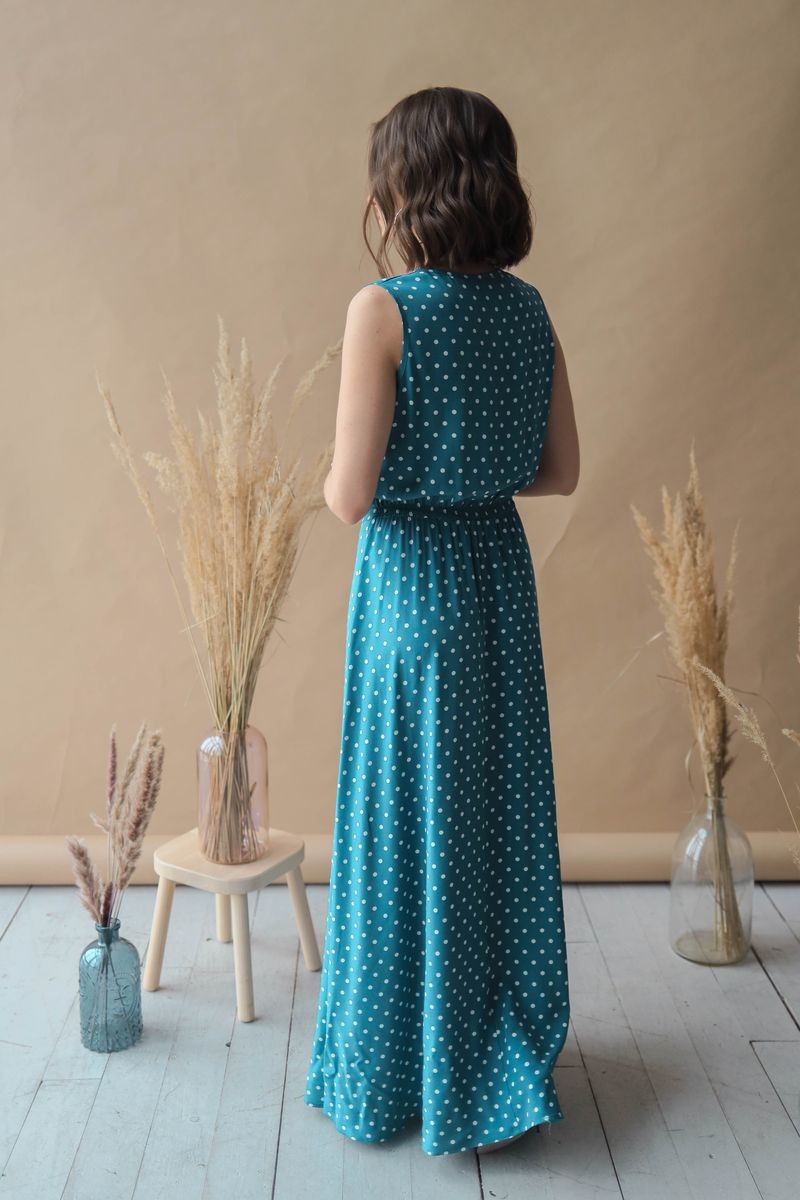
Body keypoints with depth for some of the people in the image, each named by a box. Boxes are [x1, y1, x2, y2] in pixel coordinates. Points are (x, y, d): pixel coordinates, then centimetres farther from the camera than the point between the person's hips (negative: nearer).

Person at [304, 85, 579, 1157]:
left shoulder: (384, 308, -15)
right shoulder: (529, 309, 3)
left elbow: (352, 496, -18)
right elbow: (560, 472, 7)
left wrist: (336, 474, 4)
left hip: (411, 577, -6)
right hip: (500, 568, 6)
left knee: (413, 817, 7)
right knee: (500, 809, 16)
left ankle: (401, 1075, 25)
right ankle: (505, 1063, 32)